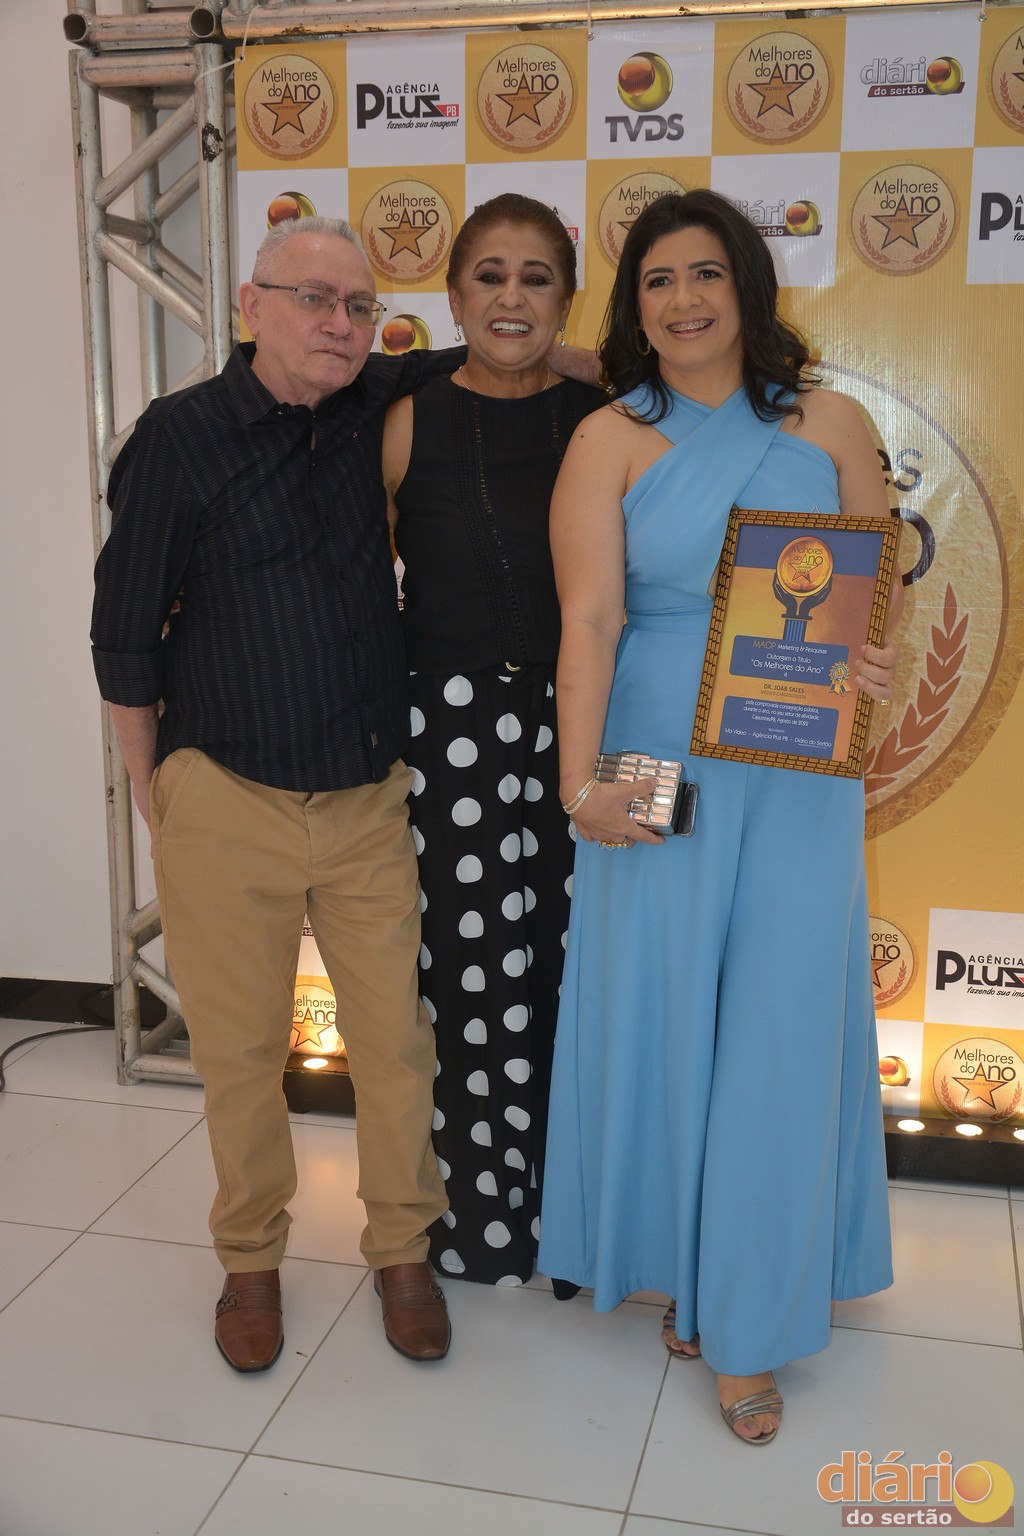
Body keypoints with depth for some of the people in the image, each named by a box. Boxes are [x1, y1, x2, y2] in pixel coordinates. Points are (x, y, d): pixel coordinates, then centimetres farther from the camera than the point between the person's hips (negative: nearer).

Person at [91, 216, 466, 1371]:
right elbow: (124, 636, -1)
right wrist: (155, 802, 2)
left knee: (395, 1038, 8)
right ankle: (250, 1259, 32)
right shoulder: (182, 435, -6)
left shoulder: (376, 410, 4)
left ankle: (402, 1250, 30)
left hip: (369, 800, 3)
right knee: (240, 1052, 10)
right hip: (227, 801, -2)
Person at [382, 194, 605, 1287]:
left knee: (569, 962, 5)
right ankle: (479, 1215, 25)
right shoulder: (408, 424, 2)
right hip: (450, 730, -1)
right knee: (470, 968, 4)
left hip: (576, 728, 1)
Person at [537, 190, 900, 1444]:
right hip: (658, 767, -1)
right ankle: (681, 1264, 33)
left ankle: (748, 1326, 22)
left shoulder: (825, 424, 5)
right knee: (662, 1016, 8)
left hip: (795, 774, 1)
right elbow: (589, 619, -10)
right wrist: (581, 781, -20)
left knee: (778, 1029, 4)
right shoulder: (612, 439, -1)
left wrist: (877, 656, -14)